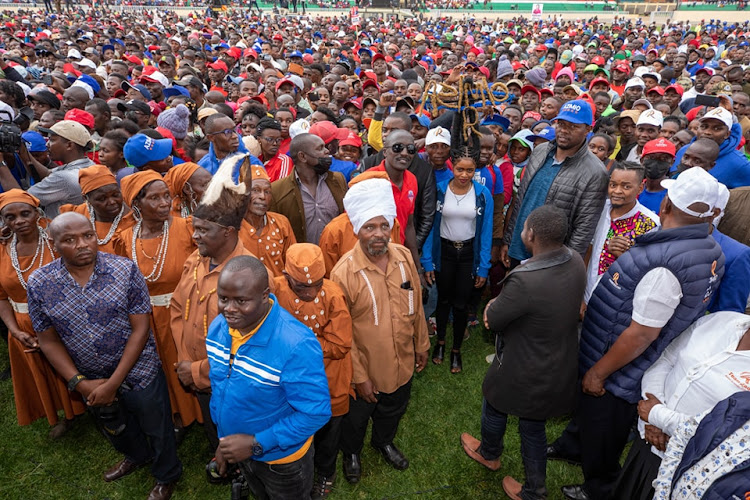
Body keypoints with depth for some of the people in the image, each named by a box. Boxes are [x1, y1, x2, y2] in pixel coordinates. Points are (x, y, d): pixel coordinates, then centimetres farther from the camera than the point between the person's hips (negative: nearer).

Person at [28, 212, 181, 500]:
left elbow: (140, 329, -16)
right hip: (89, 381, 4)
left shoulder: (125, 270, -19)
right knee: (116, 428, 30)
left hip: (137, 373, -3)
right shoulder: (39, 284, -11)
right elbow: (49, 341, -2)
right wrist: (79, 383, -10)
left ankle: (166, 476, 45)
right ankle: (136, 456, 61)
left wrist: (114, 382, -17)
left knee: (156, 429, 16)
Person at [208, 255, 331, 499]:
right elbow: (218, 386, 3)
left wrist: (256, 444, -27)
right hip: (238, 450, 6)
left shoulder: (296, 345, -36)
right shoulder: (217, 327, -13)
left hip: (282, 458, -5)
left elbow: (316, 413, -29)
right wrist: (223, 440, 5)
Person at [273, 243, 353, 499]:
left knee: (327, 431, 23)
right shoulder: (276, 291, -20)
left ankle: (325, 474, 53)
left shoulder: (333, 295, -25)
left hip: (328, 383, -1)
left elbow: (339, 346, -22)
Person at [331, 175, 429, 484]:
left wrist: (421, 345, 9)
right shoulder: (344, 272, -24)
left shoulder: (403, 256, -10)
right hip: (365, 368, -4)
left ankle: (384, 442, 61)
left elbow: (416, 306, 2)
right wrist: (359, 377, -14)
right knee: (356, 418, 23)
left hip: (402, 363, 4)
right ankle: (351, 453, 55)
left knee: (393, 411, 29)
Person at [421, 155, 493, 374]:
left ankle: (456, 350, 30)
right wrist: (427, 261, -9)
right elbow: (430, 226, -7)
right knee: (444, 299, 17)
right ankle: (440, 341, 40)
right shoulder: (439, 190, -11)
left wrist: (483, 267, -5)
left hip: (469, 253, 0)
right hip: (444, 251, 0)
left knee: (461, 304, 10)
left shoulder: (483, 194, -9)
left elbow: (486, 231, -5)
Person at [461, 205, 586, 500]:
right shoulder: (576, 261, -12)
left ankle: (489, 454, 55)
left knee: (494, 408, 26)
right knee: (533, 426, 25)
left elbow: (492, 320, -22)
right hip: (560, 368, 6)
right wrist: (502, 307, -10)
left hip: (523, 373, -6)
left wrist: (493, 307, 0)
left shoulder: (524, 280, -37)